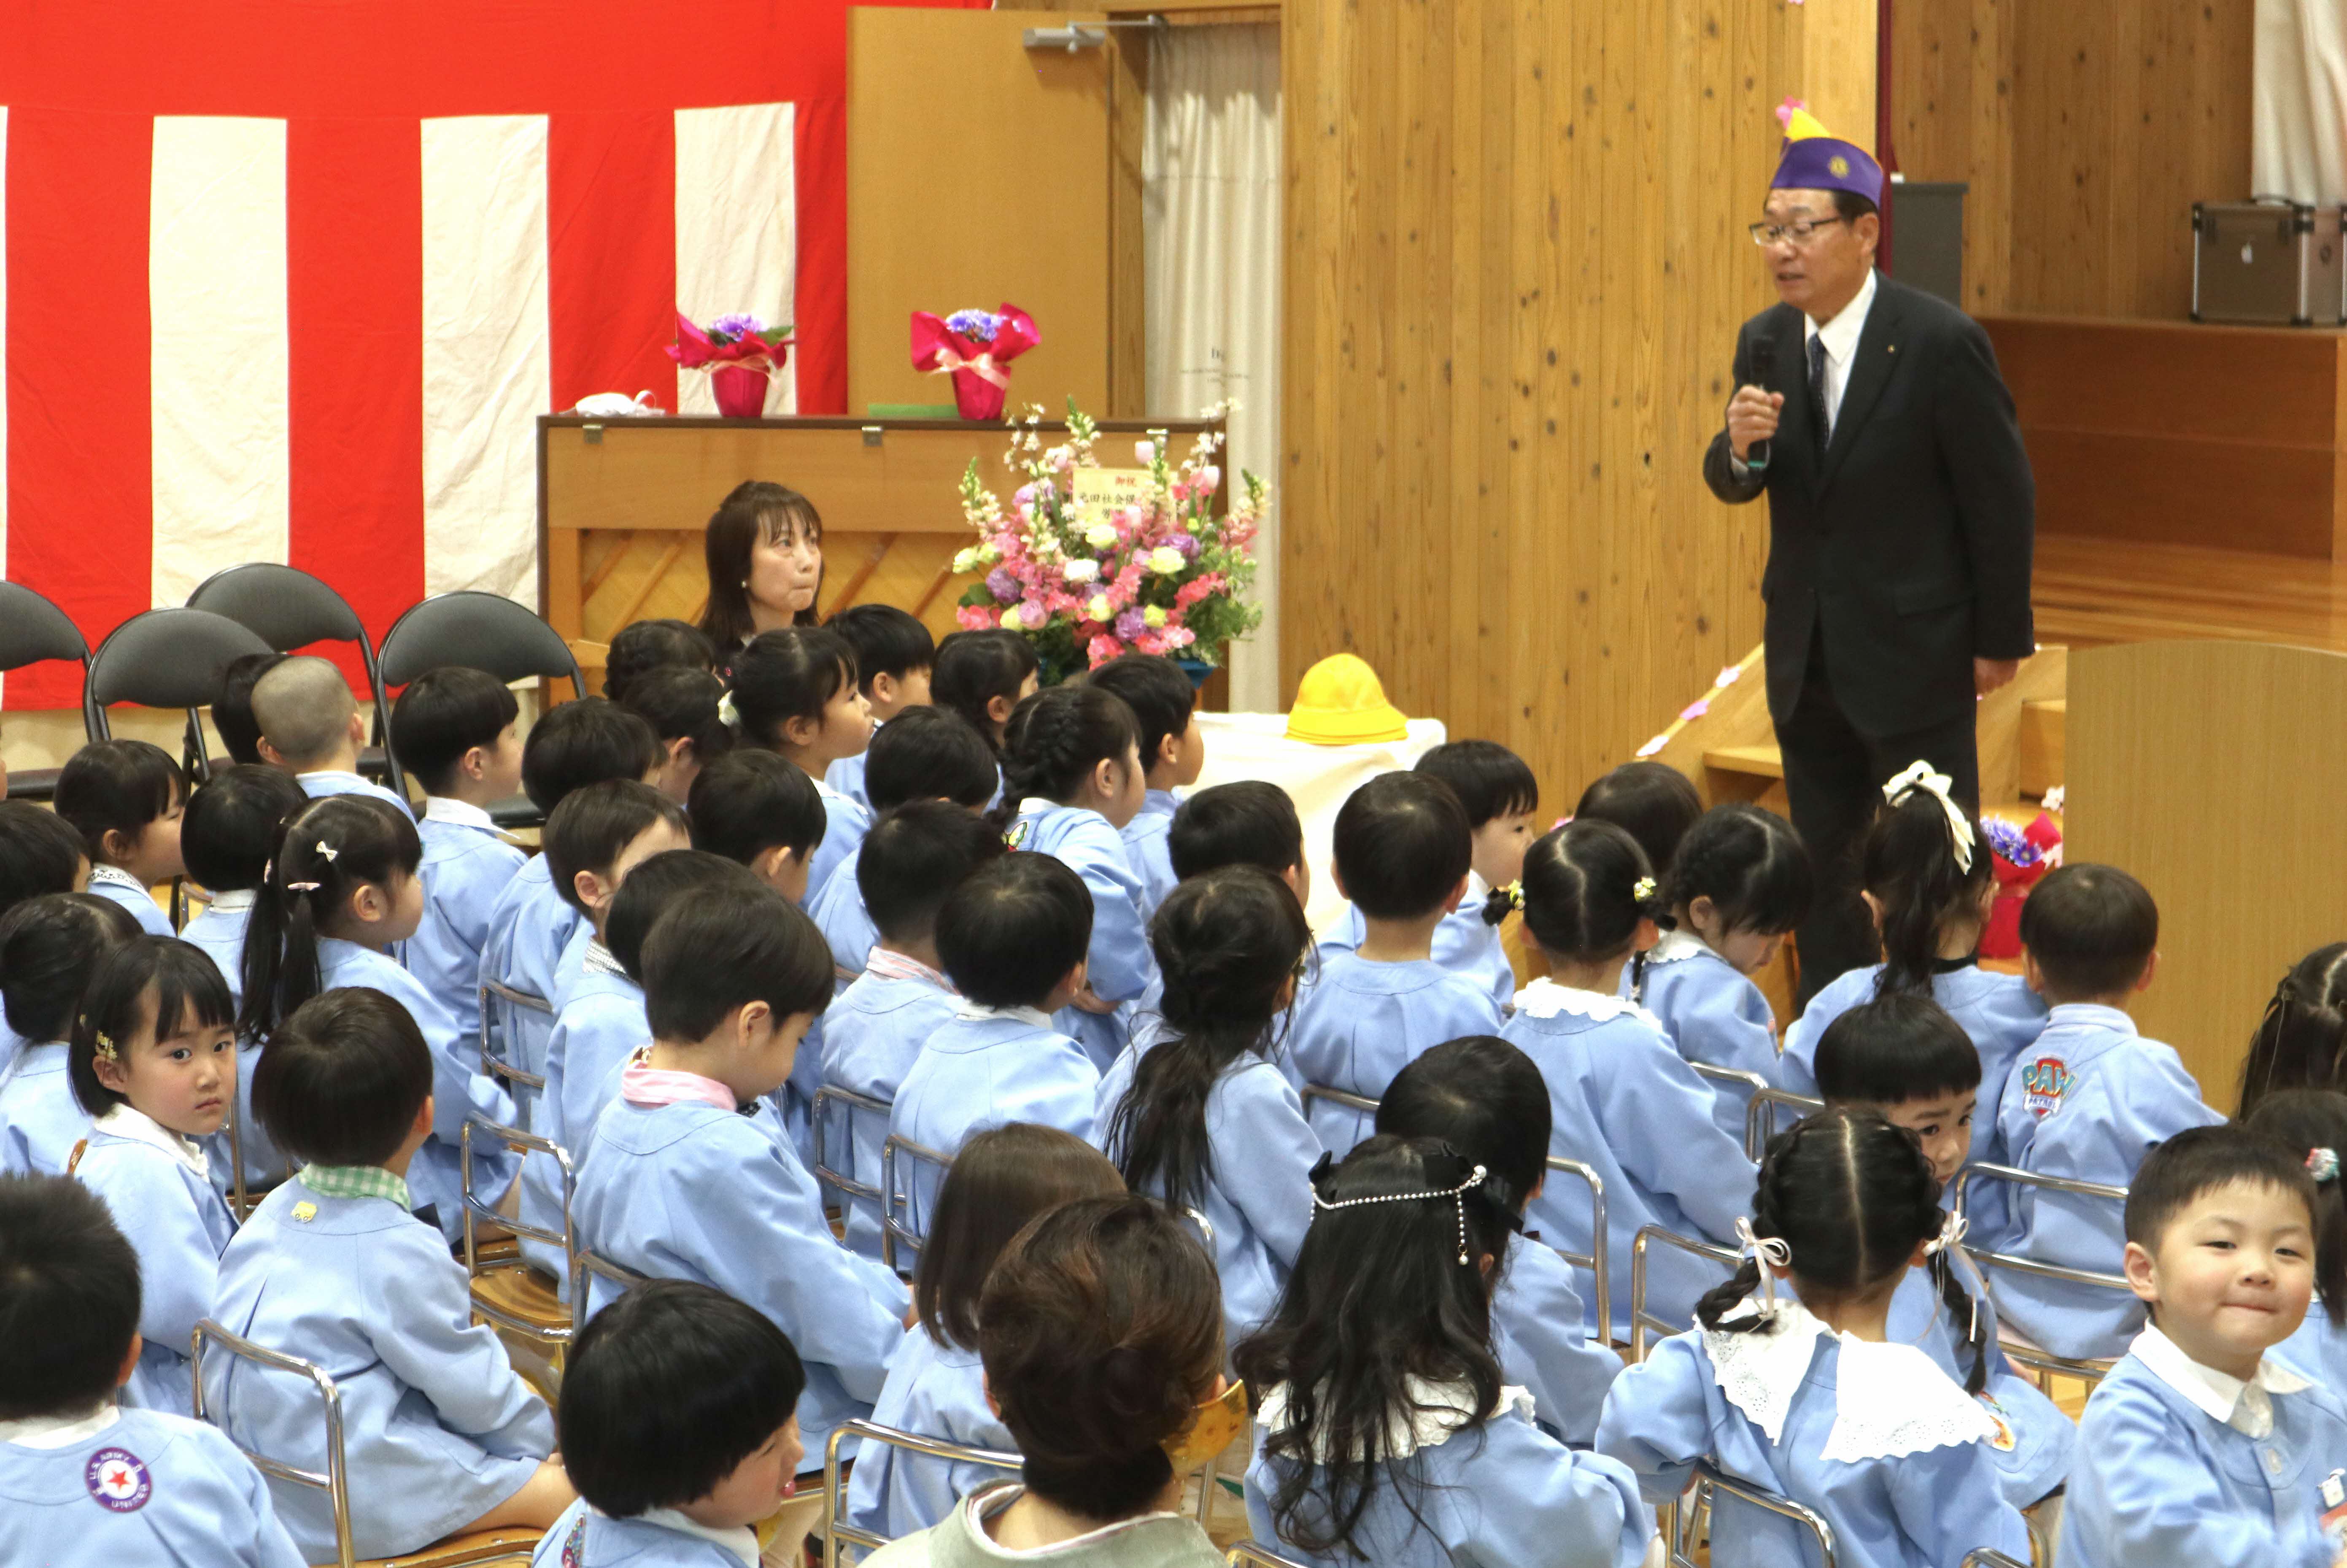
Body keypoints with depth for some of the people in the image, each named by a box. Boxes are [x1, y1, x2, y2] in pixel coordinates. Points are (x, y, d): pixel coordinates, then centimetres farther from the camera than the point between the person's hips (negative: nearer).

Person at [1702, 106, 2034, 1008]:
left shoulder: (1940, 343, -16)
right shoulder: (1765, 342, 2)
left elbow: (2002, 495, -10)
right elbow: (1731, 487, 7)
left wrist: (2001, 639, -6)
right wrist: (1739, 445, -17)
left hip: (1914, 656, -6)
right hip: (1807, 657, 6)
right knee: (1821, 870, 12)